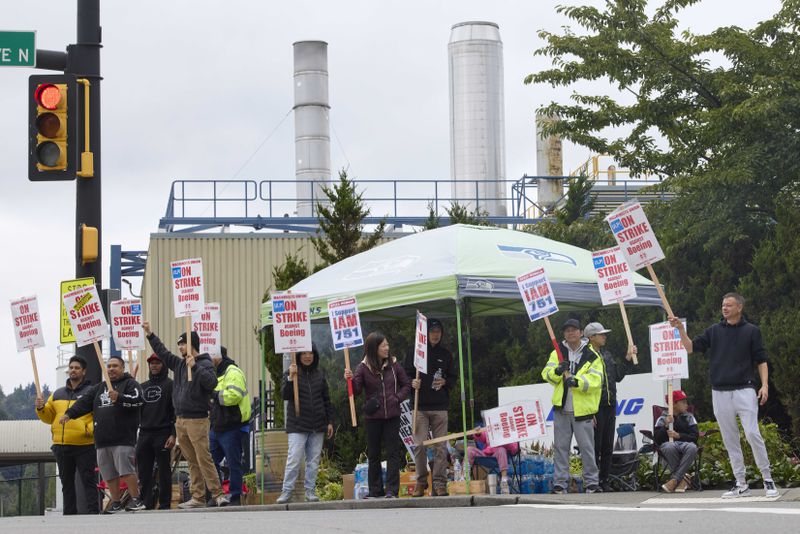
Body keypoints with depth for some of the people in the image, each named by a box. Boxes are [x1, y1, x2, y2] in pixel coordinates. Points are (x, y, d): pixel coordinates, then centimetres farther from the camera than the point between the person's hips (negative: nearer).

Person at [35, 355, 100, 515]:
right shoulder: (57, 394, 17)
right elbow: (49, 417, 20)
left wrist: (92, 428, -20)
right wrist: (41, 408, 1)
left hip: (85, 445, -6)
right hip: (62, 446, 6)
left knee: (88, 480, -6)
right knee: (67, 482, 11)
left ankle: (93, 512, -8)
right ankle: (69, 513, 16)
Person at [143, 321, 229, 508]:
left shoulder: (205, 364, -7)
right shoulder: (179, 363, 15)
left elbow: (211, 382, -23)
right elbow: (163, 353, 26)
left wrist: (195, 367, -26)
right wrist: (150, 334, 27)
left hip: (197, 420, -7)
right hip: (180, 420, 8)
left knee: (204, 459, -12)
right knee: (192, 462, 8)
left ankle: (218, 494, -11)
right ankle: (198, 498, 10)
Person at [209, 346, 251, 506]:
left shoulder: (233, 372, -10)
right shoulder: (214, 374, 21)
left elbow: (234, 395, -26)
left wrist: (214, 394, -18)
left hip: (231, 428, -9)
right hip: (215, 428, 9)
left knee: (233, 464, -2)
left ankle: (235, 498, 4)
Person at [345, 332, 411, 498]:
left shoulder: (393, 365, 2)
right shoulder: (363, 368, -3)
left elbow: (406, 384, 11)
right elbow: (356, 391, -6)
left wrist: (397, 398, -3)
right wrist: (351, 380, -23)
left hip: (392, 416, 1)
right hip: (372, 417, 0)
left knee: (393, 453, -3)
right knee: (373, 455, 6)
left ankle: (392, 490, -1)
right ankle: (375, 491, 14)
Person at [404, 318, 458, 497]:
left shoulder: (445, 354, 12)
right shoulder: (415, 352, 6)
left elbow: (454, 378, 15)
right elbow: (406, 375, 6)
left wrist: (445, 382, -6)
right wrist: (412, 383, -15)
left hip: (440, 407, 2)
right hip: (420, 407, -2)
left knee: (441, 447, -2)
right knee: (419, 444, -6)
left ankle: (440, 483, 2)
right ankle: (421, 480, 8)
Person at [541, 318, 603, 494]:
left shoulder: (592, 356, 1)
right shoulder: (558, 353, 11)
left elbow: (595, 380, -10)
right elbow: (547, 374, 2)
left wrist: (577, 382, -26)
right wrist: (557, 371, -20)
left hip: (582, 409, -3)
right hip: (561, 408, 3)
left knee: (587, 447, -1)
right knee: (560, 446, 5)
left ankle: (592, 482, 7)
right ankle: (560, 482, 10)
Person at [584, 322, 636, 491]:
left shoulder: (606, 355, 16)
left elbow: (618, 376, 19)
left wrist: (628, 359, 12)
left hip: (610, 406, 7)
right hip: (595, 407, -7)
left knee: (608, 447, 9)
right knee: (595, 447, -4)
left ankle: (604, 481, 16)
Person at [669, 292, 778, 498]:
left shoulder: (751, 331, 4)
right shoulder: (714, 331, 11)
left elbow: (761, 360, 3)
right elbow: (691, 348, 5)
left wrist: (764, 385, -8)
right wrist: (681, 329, -8)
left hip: (744, 390, -4)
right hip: (720, 394, 4)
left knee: (752, 434, -13)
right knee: (730, 440, 5)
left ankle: (768, 480, -4)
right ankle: (741, 484, 11)